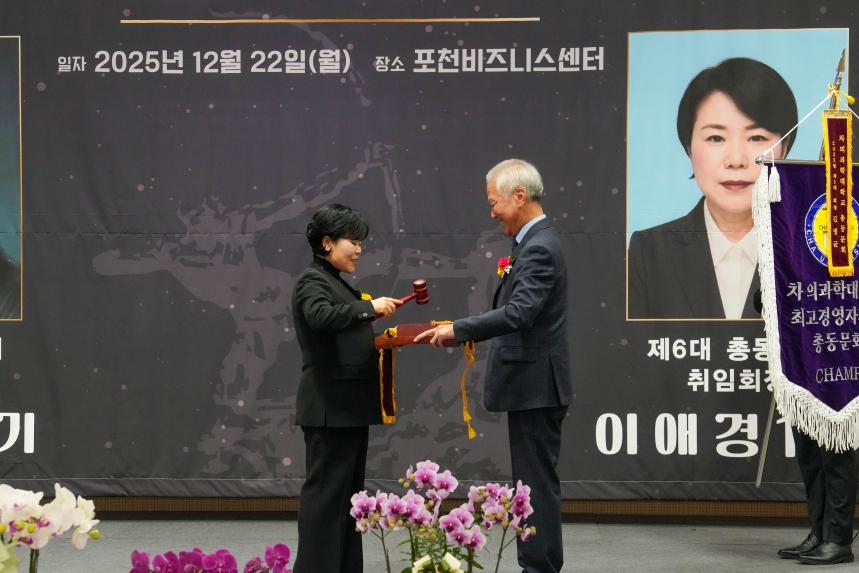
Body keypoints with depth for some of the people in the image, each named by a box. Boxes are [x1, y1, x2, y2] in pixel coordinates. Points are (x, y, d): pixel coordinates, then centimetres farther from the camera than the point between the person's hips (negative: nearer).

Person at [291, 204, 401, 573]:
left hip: (350, 406, 10)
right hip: (330, 407, -10)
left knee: (348, 493, 11)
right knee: (326, 492, -8)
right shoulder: (312, 281, -9)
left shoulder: (336, 282, 20)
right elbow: (320, 316, -30)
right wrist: (369, 308, -28)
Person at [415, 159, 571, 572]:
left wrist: (457, 329, -24)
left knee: (537, 483, -6)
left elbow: (519, 313, -29)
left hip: (535, 387, -11)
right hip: (531, 386, 11)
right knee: (535, 481, 13)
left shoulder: (539, 248, -18)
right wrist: (463, 332, 13)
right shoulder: (536, 243, 14)